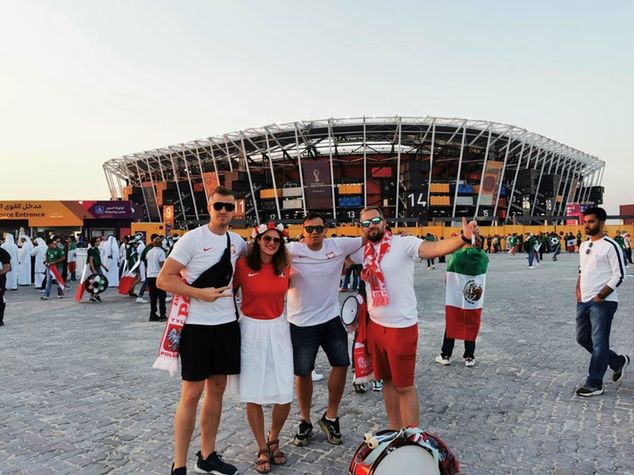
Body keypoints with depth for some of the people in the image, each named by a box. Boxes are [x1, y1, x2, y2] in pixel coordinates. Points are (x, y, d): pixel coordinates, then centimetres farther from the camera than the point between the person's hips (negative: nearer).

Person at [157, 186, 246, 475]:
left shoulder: (238, 242, 6)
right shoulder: (192, 239, -11)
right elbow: (163, 280, -13)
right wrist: (200, 293, -21)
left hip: (227, 324, 6)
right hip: (197, 326, -6)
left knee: (217, 388, 13)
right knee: (192, 392, -2)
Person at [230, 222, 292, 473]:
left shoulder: (284, 266, 1)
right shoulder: (242, 265, -10)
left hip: (278, 331, 3)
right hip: (251, 331, -2)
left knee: (284, 396, 1)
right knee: (253, 396, 5)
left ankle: (273, 440, 30)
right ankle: (262, 449, 27)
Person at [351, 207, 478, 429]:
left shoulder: (404, 243, -15)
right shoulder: (363, 251, 4)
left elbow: (436, 248, -30)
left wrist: (464, 237, -48)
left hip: (401, 327, -6)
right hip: (375, 325, 7)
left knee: (404, 386, 3)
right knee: (387, 380, 19)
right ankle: (394, 430, 35)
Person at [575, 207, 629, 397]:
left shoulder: (610, 246, -11)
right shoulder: (583, 246, 13)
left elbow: (619, 275, -13)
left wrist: (600, 296, -16)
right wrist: (579, 291, 9)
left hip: (603, 302, -8)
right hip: (583, 301, 9)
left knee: (599, 343, -2)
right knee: (582, 338, 15)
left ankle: (594, 384, 8)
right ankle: (618, 361, 34)